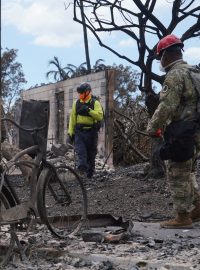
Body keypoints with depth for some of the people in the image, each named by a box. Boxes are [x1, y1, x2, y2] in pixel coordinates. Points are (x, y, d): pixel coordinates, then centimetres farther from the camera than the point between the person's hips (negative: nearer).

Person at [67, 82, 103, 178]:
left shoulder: (95, 103, 0)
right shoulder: (76, 103, 10)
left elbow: (100, 116, -15)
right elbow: (72, 119, 11)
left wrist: (89, 110, -25)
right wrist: (70, 133, 7)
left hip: (91, 132, -1)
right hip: (79, 132, 1)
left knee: (91, 153, 6)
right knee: (80, 151, -16)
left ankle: (90, 172, 17)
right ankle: (82, 169, -26)